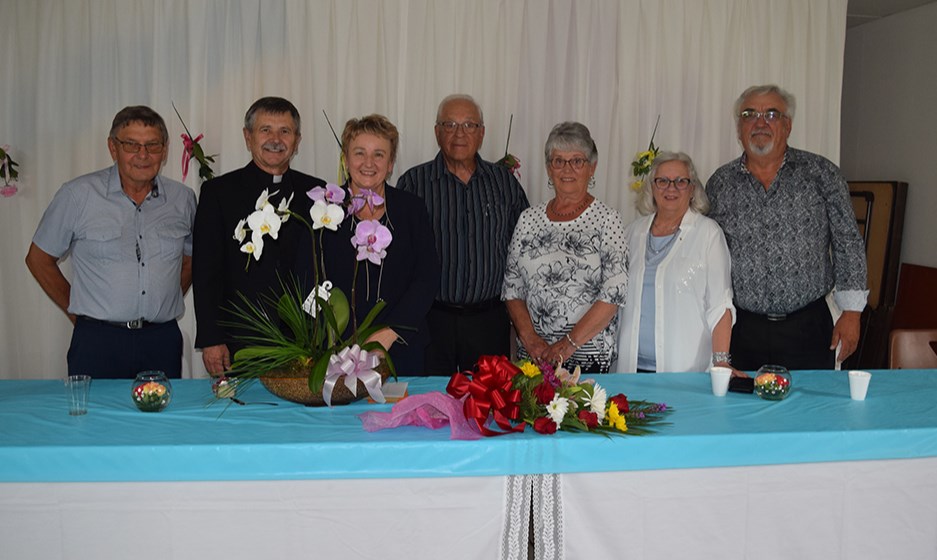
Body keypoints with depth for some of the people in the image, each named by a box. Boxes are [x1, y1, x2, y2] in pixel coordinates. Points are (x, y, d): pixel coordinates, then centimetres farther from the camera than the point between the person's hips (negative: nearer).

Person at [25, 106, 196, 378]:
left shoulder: (182, 199, 6)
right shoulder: (78, 195, -3)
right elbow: (38, 259, 7)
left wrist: (162, 305, 10)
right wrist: (77, 312, 6)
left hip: (163, 342, 3)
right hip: (98, 341, -2)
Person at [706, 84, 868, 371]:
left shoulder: (820, 173, 3)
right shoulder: (720, 183, 7)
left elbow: (848, 242, 2)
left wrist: (851, 312, -3)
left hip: (808, 327, -1)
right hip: (742, 332, 1)